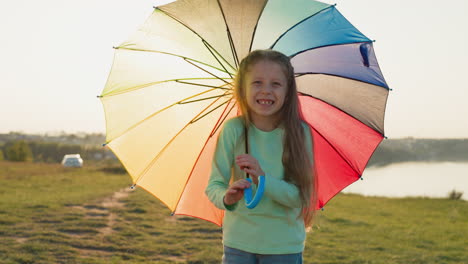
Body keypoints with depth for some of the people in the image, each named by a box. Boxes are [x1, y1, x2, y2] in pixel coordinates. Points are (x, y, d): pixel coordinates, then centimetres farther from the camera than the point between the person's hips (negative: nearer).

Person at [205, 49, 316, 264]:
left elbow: (299, 196, -14)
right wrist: (226, 197, -31)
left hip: (284, 246, -1)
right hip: (238, 242, 1)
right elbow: (213, 186, -9)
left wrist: (263, 178, -29)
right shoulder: (233, 130, -8)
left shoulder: (299, 133, -10)